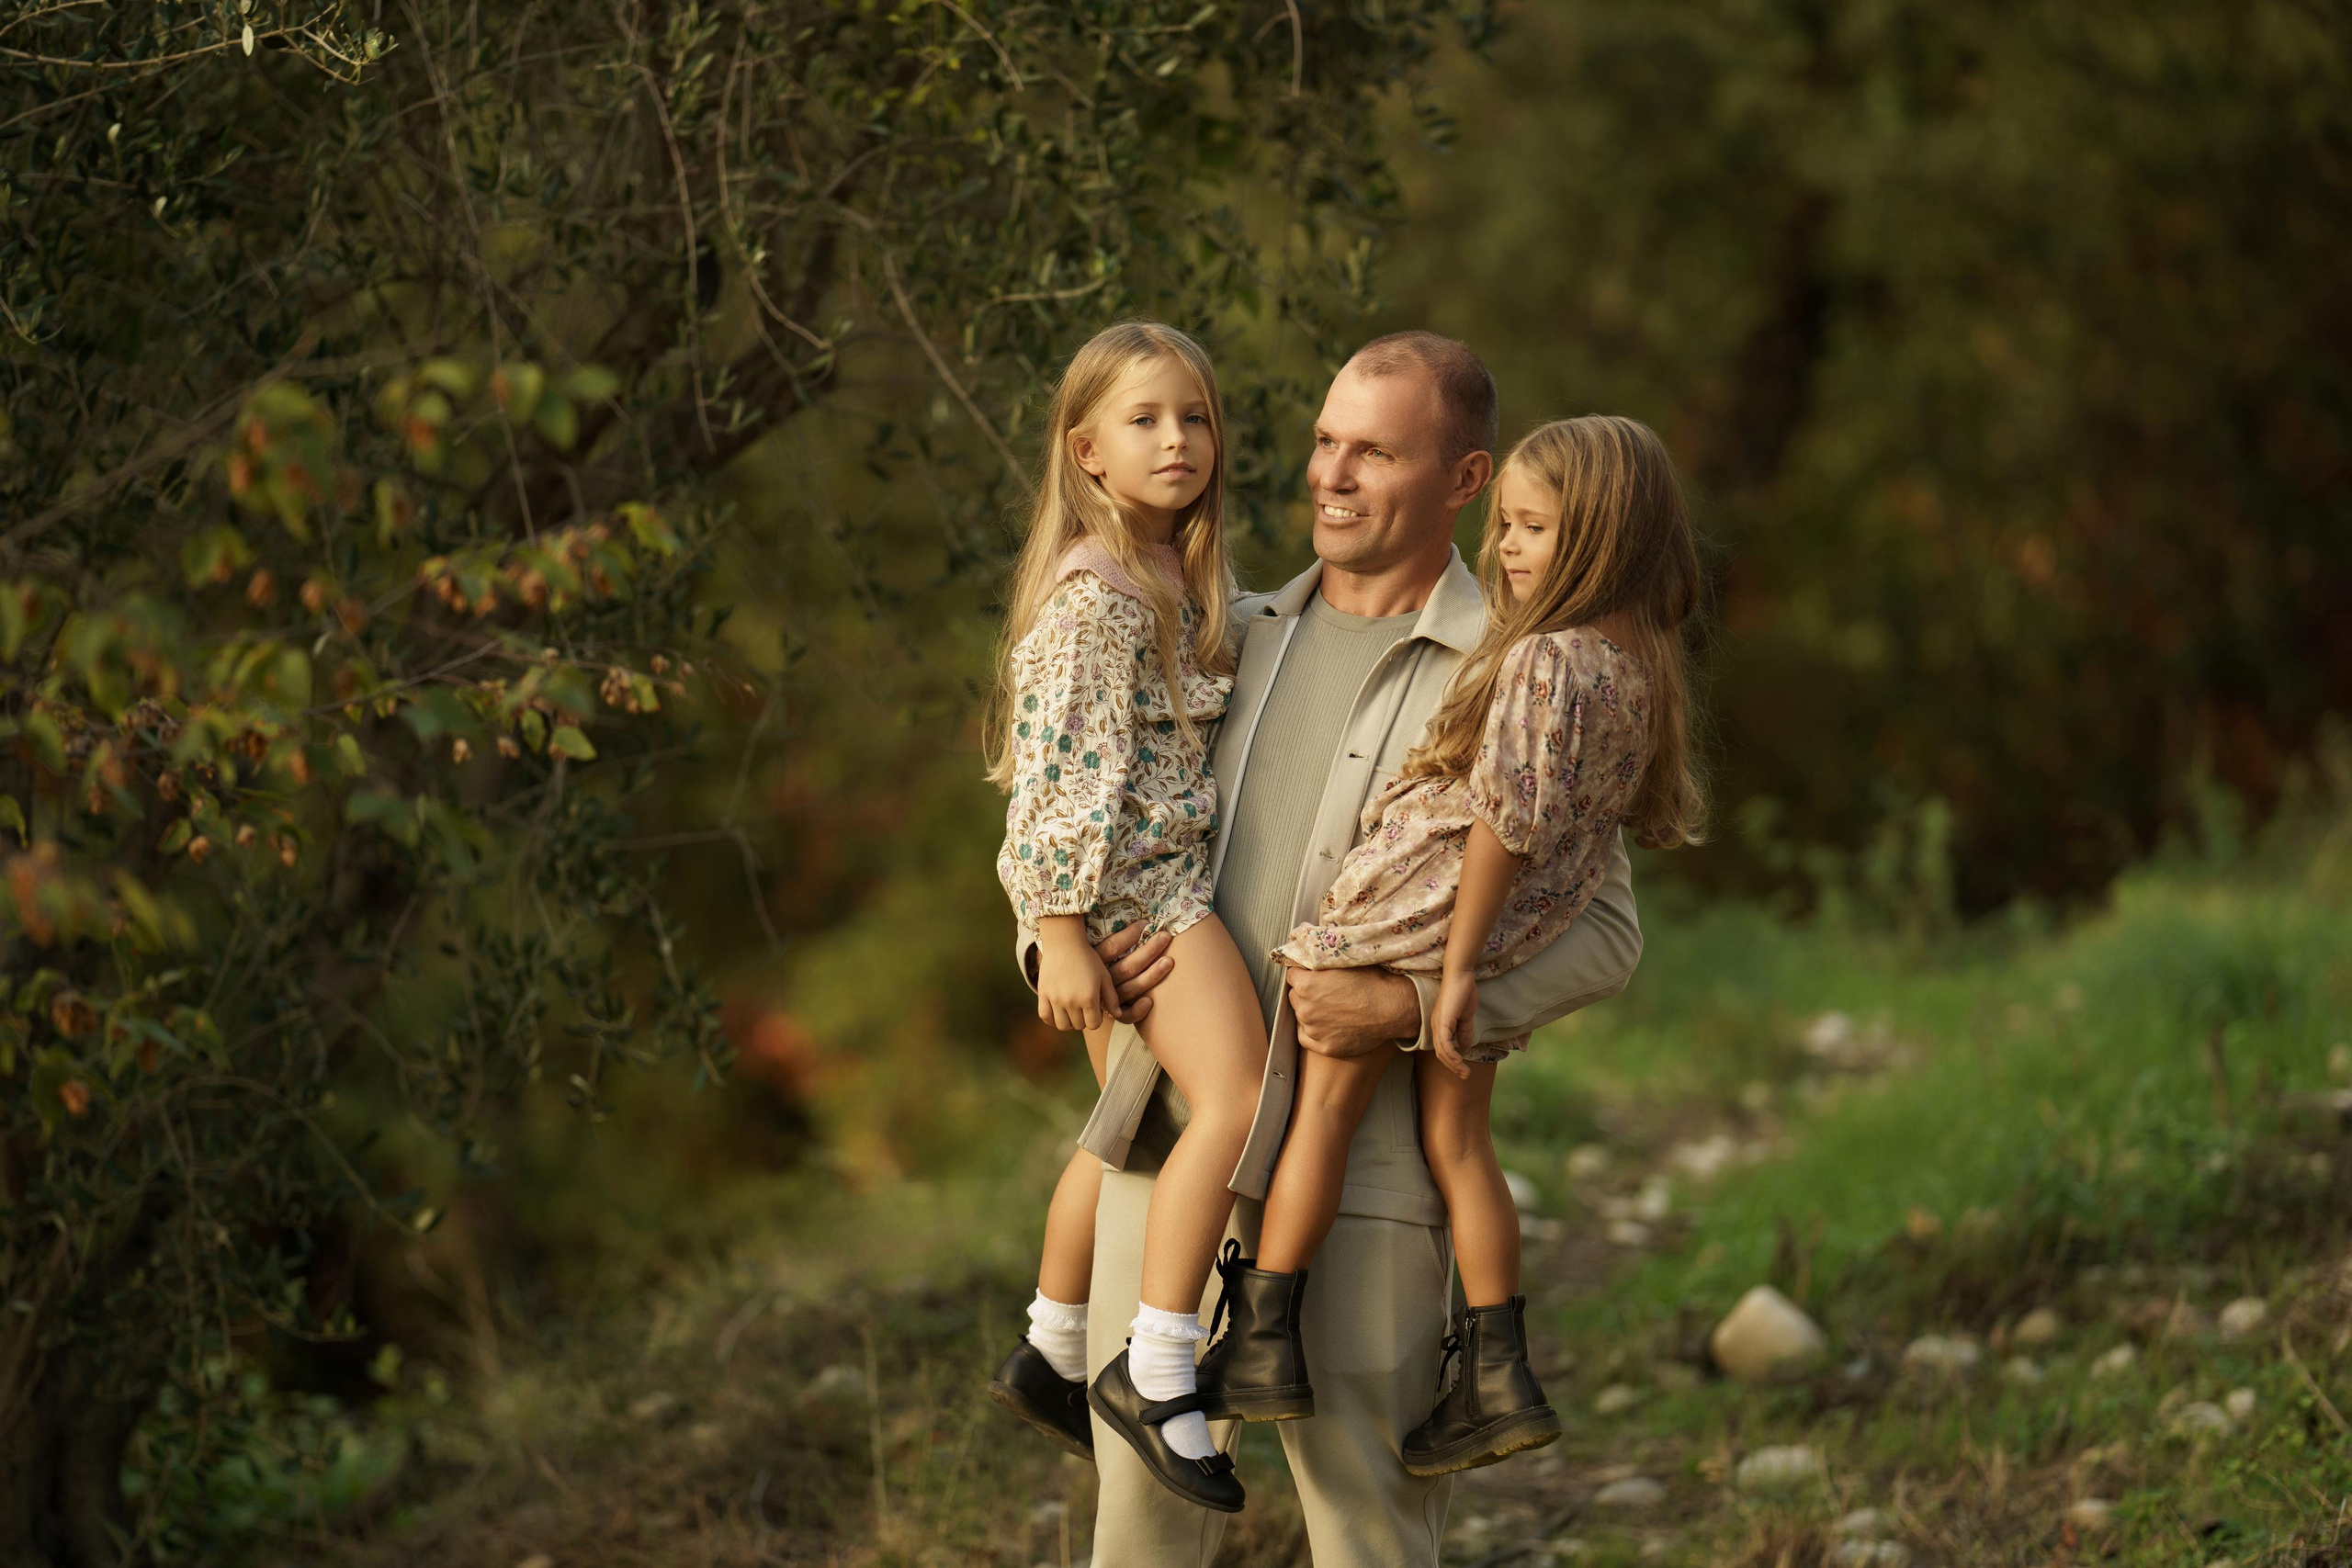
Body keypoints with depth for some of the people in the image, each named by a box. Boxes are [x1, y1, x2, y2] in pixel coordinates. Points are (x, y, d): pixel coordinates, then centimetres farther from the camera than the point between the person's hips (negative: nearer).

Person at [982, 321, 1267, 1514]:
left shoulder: (1181, 579, 14)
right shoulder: (1093, 595, -16)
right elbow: (1064, 767, -20)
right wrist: (1060, 931, -22)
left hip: (1164, 873, 10)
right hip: (1120, 882, -10)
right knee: (1237, 1095, -22)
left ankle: (1049, 1356, 34)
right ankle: (1156, 1372, -19)